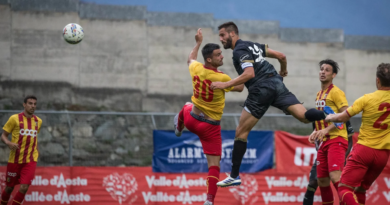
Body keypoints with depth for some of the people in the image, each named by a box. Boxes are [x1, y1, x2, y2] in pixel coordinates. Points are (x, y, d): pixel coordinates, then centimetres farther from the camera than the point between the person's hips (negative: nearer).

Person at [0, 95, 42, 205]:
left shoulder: (38, 121, 8)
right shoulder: (15, 119, -4)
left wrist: (36, 152, 11)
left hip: (30, 161, 2)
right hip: (15, 159, -2)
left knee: (24, 188, -14)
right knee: (9, 187, 8)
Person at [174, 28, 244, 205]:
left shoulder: (196, 69, -10)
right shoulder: (222, 78, -25)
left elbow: (190, 59, 17)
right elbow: (240, 88, -6)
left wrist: (198, 42, 28)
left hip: (192, 119, 5)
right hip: (210, 127, -5)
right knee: (214, 165, -3)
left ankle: (179, 127, 72)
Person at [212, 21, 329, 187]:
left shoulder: (239, 51, -3)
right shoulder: (253, 45, 21)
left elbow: (249, 73, -20)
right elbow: (281, 56, 24)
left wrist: (225, 85, -18)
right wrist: (283, 71, 44)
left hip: (261, 90, -7)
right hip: (277, 84, 7)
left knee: (241, 132, 2)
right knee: (304, 116, -7)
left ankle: (234, 176, 3)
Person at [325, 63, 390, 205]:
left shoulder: (367, 99, -9)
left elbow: (342, 118, -4)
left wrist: (329, 118, 16)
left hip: (363, 150, -4)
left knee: (344, 188, -6)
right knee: (360, 189, 20)